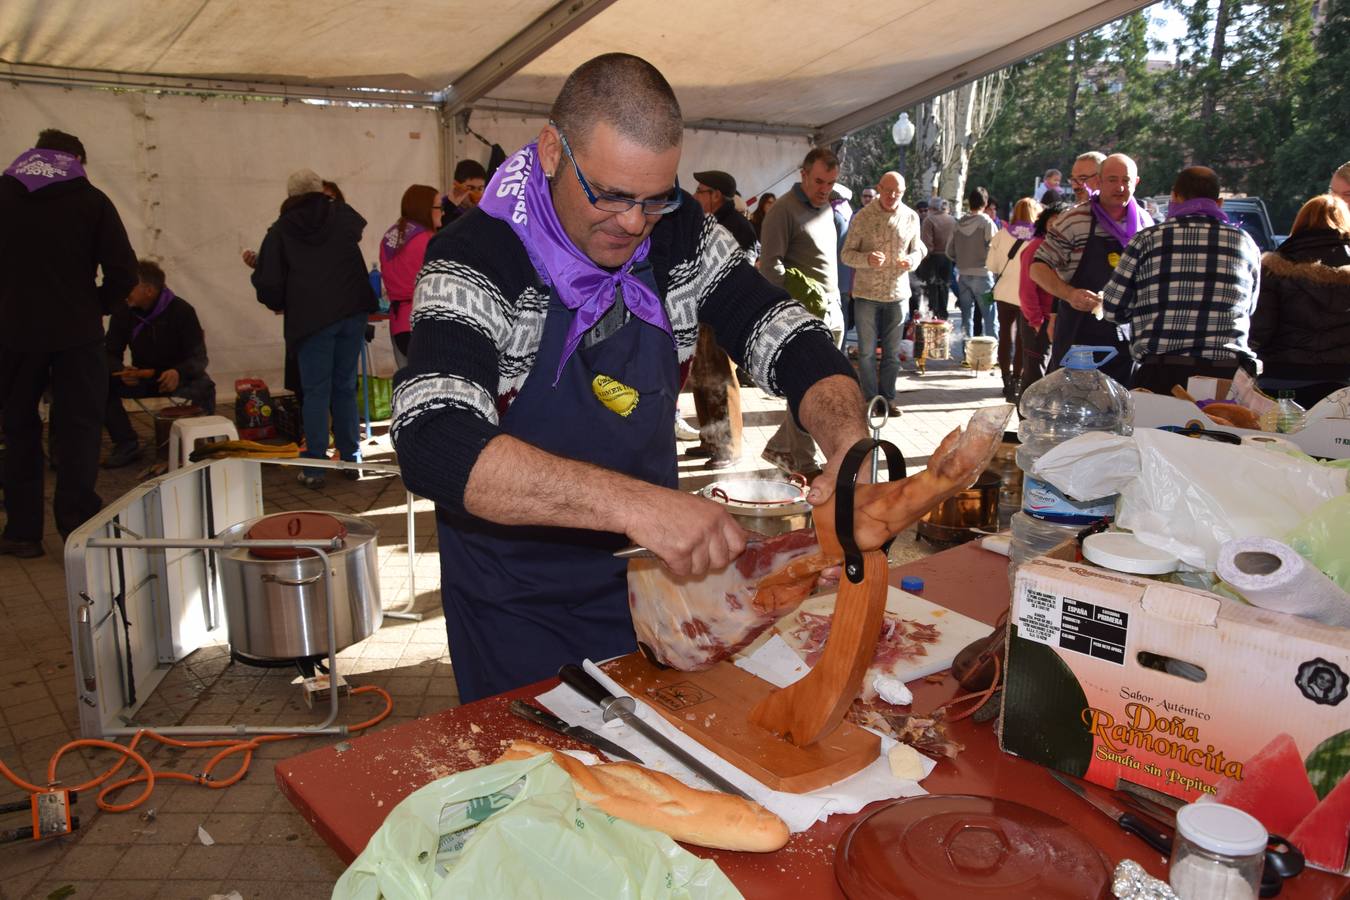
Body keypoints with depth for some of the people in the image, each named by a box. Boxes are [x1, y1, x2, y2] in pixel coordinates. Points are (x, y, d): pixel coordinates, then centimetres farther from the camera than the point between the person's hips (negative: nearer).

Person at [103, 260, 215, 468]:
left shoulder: (181, 310, -16)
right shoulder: (123, 311, -6)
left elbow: (199, 357, -19)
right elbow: (111, 353, -4)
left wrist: (179, 373, -42)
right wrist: (121, 371, -29)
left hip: (178, 377, -3)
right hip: (141, 377, 3)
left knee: (204, 388, -35)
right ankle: (127, 445, -10)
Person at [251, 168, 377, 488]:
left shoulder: (281, 230, 2)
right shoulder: (342, 215, 9)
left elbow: (268, 282, -2)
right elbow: (360, 227, 34)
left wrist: (278, 305, 16)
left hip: (311, 318, -2)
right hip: (352, 312, 3)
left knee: (316, 391, 1)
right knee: (345, 387, 11)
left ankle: (314, 468, 1)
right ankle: (350, 458, 16)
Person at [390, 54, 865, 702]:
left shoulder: (679, 235, -9)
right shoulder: (477, 260, -24)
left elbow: (784, 335, -8)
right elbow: (434, 449, -37)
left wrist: (849, 444, -29)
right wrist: (631, 502, -49)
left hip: (652, 569, 5)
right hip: (519, 607, -4)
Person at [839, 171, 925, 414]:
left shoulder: (911, 217, 4)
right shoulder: (863, 217, -5)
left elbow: (918, 249, 13)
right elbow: (846, 253, -5)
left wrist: (912, 260, -10)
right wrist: (867, 259, -25)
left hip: (897, 293, 3)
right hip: (866, 293, -2)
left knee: (892, 351, 10)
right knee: (866, 350, 5)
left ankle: (888, 397, 22)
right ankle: (870, 398, 16)